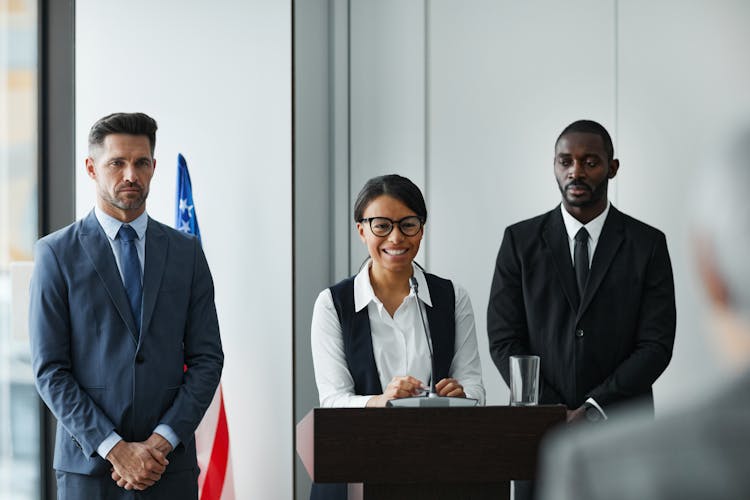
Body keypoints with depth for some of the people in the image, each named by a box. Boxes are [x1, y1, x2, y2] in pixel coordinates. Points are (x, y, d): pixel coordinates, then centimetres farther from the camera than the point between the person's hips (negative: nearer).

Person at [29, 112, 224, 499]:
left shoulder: (186, 253, 9)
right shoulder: (57, 253, 1)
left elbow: (207, 359, 5)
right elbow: (49, 369, -4)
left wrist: (161, 441, -8)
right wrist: (115, 449, -12)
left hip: (171, 466, 2)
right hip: (88, 466, -2)